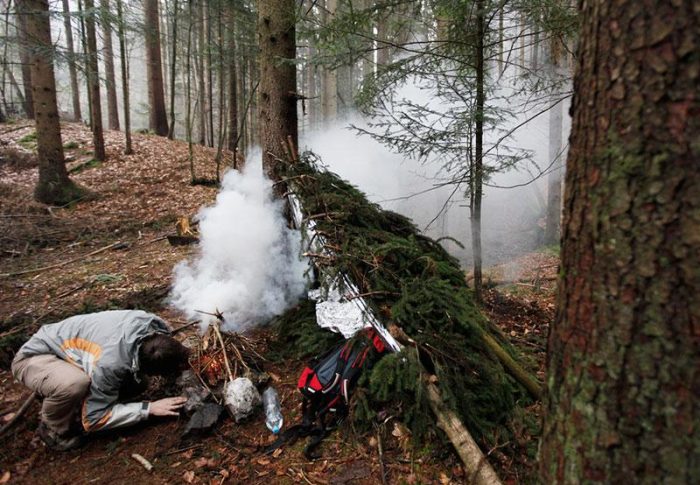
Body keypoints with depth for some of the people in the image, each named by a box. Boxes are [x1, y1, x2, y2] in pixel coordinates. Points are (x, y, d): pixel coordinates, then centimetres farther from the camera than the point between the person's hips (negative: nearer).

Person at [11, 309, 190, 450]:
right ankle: (53, 429, -6)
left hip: (73, 346, 7)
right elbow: (94, 418, -24)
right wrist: (150, 408, -25)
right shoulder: (109, 364, -40)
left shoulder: (152, 323, -23)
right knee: (74, 383, -37)